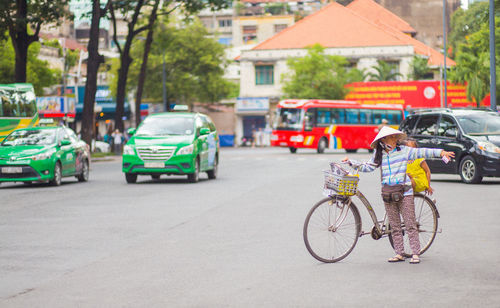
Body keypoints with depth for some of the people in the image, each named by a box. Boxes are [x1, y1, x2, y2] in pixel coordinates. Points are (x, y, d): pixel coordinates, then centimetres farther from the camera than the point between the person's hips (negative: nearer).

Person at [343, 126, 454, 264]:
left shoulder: (403, 150, 1)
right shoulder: (378, 155, 10)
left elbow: (421, 152, -2)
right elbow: (368, 167, 17)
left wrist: (440, 152, -10)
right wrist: (351, 162, 11)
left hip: (404, 191, -3)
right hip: (388, 193, 3)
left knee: (410, 224, -6)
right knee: (395, 226, 6)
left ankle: (415, 253, -4)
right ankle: (400, 253, 12)